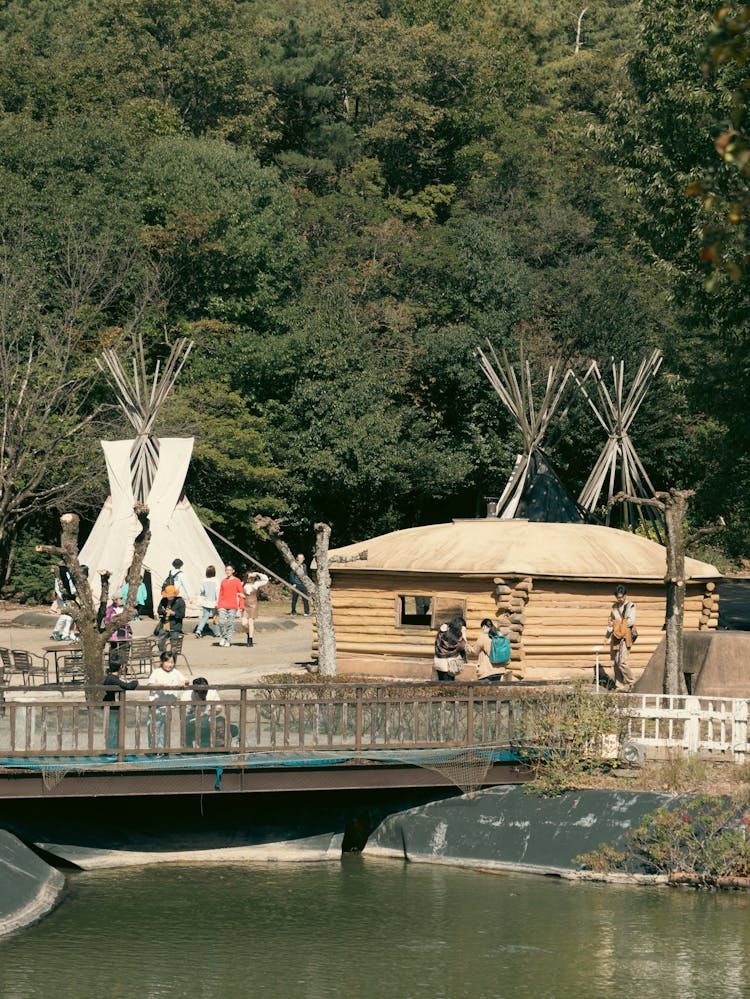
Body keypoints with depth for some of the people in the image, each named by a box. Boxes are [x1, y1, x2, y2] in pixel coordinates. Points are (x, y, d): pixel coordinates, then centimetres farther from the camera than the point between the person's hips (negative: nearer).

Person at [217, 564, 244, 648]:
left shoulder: (237, 581, 1)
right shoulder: (223, 581, 12)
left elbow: (241, 594, 1)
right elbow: (221, 594, 16)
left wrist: (241, 606, -5)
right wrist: (218, 605, 11)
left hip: (233, 606, -3)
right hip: (223, 605, 3)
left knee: (230, 623, -3)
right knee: (221, 622, -8)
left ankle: (228, 641, 5)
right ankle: (223, 637, 14)